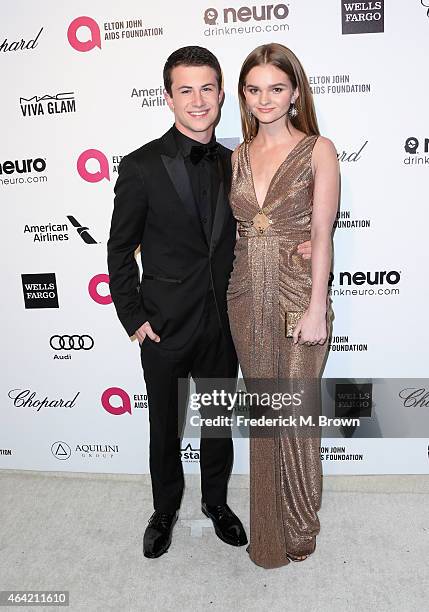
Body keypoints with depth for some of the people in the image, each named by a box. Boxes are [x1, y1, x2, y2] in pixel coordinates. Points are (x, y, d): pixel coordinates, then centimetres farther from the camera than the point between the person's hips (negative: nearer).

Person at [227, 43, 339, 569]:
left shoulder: (318, 150, -2)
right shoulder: (237, 157, 10)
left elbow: (322, 233, -9)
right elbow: (232, 229, 10)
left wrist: (316, 308, -14)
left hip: (297, 296, -4)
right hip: (246, 297, 4)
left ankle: (300, 526, 29)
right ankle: (267, 524, 34)